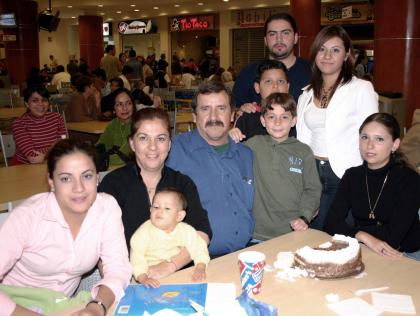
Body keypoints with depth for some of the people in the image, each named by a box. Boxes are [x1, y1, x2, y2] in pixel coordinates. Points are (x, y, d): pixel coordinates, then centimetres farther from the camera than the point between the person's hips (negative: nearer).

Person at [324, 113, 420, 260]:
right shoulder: (352, 176, 2)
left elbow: (393, 236, -19)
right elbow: (331, 223, -7)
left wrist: (351, 230, -9)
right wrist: (363, 236, -25)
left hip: (406, 255, -3)